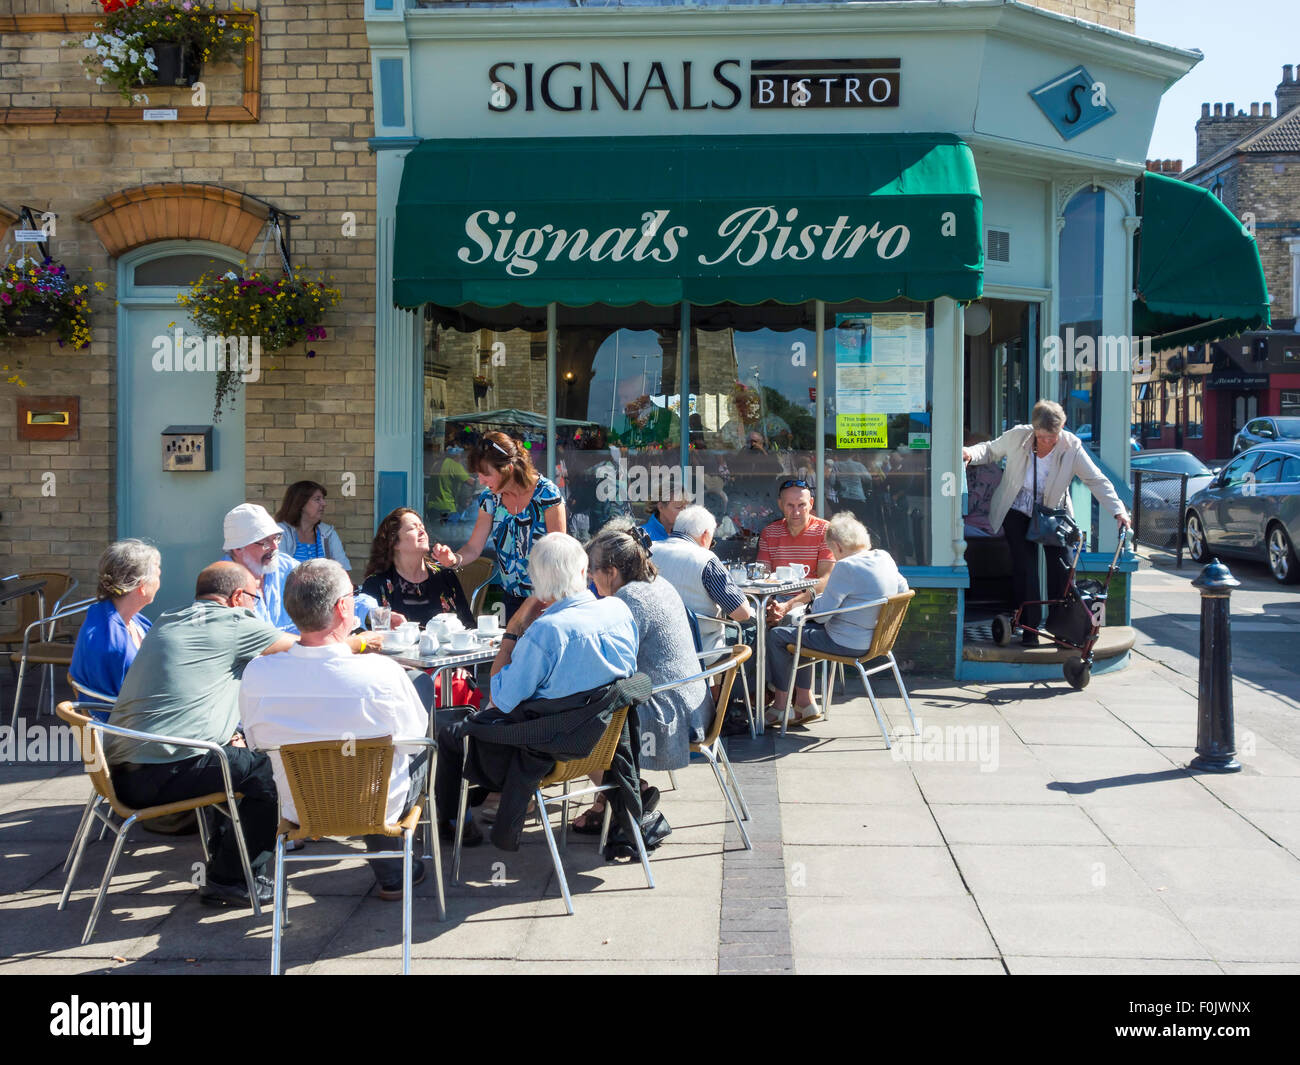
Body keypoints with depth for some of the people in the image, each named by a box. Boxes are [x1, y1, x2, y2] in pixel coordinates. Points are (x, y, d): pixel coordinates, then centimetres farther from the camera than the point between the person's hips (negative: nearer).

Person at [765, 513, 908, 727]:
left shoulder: (846, 567, -24)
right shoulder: (885, 558, 0)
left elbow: (821, 611, -22)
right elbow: (902, 588, 17)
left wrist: (815, 600, 2)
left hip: (846, 644, -9)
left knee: (776, 636, 5)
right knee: (799, 628, 27)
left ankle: (782, 706, 15)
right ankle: (804, 700, 27)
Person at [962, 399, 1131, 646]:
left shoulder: (1071, 447, -17)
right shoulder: (1017, 436, -16)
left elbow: (1097, 480, -17)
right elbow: (990, 450, 1)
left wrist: (1118, 510, -28)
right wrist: (970, 454, -21)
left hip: (1051, 513, 1)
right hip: (1017, 512, 0)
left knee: (1061, 566, -8)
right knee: (1025, 566, -11)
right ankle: (1029, 627, -3)